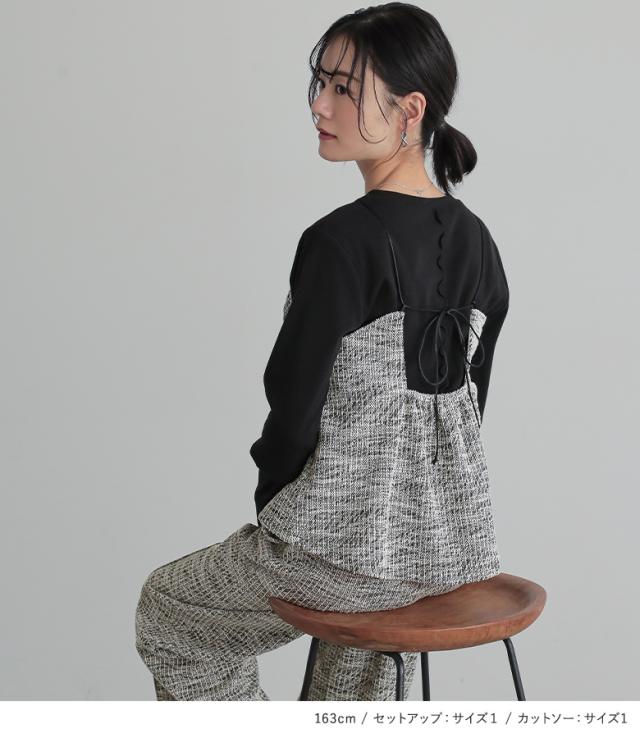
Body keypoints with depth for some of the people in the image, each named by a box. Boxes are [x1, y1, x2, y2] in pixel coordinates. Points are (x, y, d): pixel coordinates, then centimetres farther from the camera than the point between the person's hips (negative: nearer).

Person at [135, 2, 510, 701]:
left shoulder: (340, 243, -21)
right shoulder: (476, 240, 1)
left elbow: (295, 402, -17)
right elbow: (470, 399, 8)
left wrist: (273, 506, 2)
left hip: (356, 542, -7)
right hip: (461, 532, 7)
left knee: (168, 609, 20)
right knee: (373, 591, 42)